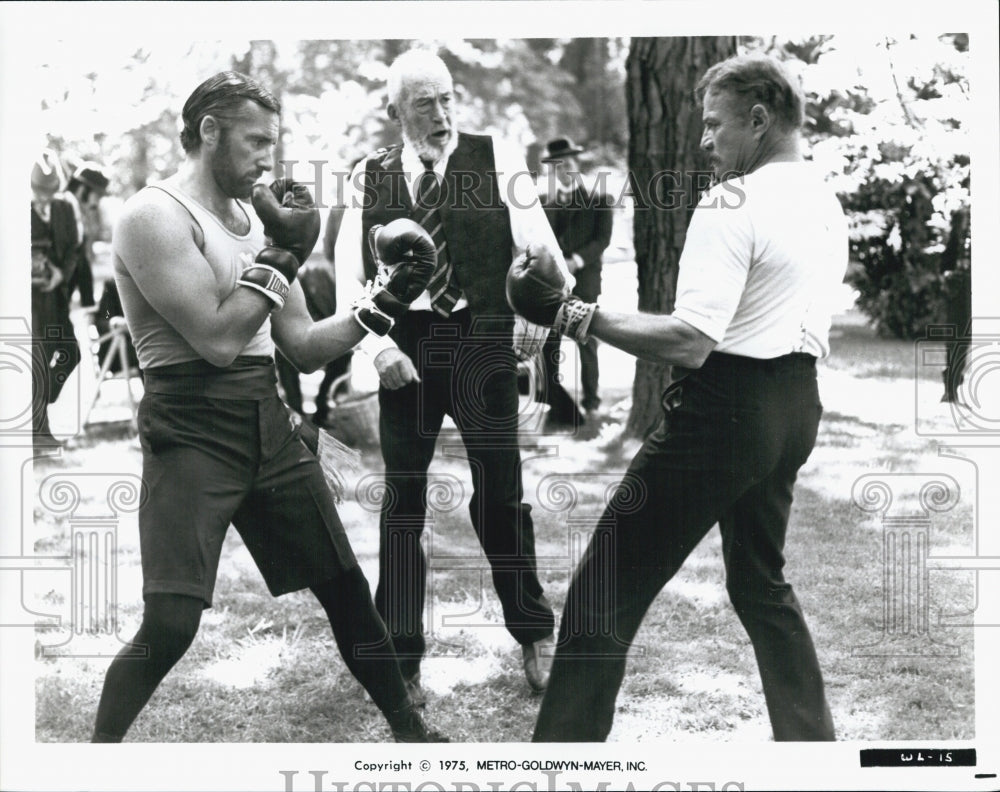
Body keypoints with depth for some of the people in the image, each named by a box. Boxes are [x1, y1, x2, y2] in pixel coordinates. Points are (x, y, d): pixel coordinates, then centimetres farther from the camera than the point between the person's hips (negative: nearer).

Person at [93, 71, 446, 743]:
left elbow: (305, 347, 14)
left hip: (269, 426, 7)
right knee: (170, 624, -16)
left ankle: (410, 731, 29)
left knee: (346, 588, 14)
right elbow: (218, 339, -19)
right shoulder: (155, 216, -11)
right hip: (193, 434, -7)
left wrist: (383, 301, 4)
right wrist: (280, 255, -12)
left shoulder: (256, 217, 12)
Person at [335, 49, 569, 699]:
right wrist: (377, 343, -14)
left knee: (502, 494, 4)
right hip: (405, 349, 2)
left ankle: (534, 635, 24)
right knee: (403, 501, 7)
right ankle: (402, 660, 17)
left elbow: (538, 242, -8)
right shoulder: (371, 177, 5)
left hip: (482, 343, -1)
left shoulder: (497, 160, 1)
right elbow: (350, 270, 0)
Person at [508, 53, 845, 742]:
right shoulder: (828, 204, 12)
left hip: (724, 407, -9)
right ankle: (810, 737, 28)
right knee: (761, 582, 25)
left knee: (606, 592, -3)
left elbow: (689, 343, -25)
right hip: (796, 406, 9)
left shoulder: (733, 203, -17)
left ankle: (564, 744, -1)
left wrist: (573, 313, -22)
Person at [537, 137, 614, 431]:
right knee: (548, 344, -4)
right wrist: (552, 200, -8)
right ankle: (557, 406, 0)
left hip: (584, 280, -2)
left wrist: (577, 260, -16)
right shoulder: (545, 201, 13)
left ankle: (591, 403, 10)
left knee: (586, 342, 2)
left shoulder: (598, 199, 6)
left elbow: (602, 238, -3)